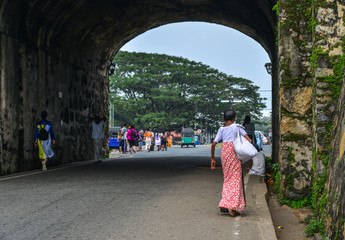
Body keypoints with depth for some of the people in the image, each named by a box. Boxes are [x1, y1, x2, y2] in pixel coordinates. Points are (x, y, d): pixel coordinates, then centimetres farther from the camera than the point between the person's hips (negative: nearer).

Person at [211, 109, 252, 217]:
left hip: (224, 154, 3)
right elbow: (249, 140, -8)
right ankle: (233, 209, 2)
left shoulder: (221, 129, 8)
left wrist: (212, 158, 10)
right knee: (236, 180, 3)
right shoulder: (237, 127, 1)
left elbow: (213, 144, 3)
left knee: (227, 179, 18)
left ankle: (224, 205, 10)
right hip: (234, 154, -3)